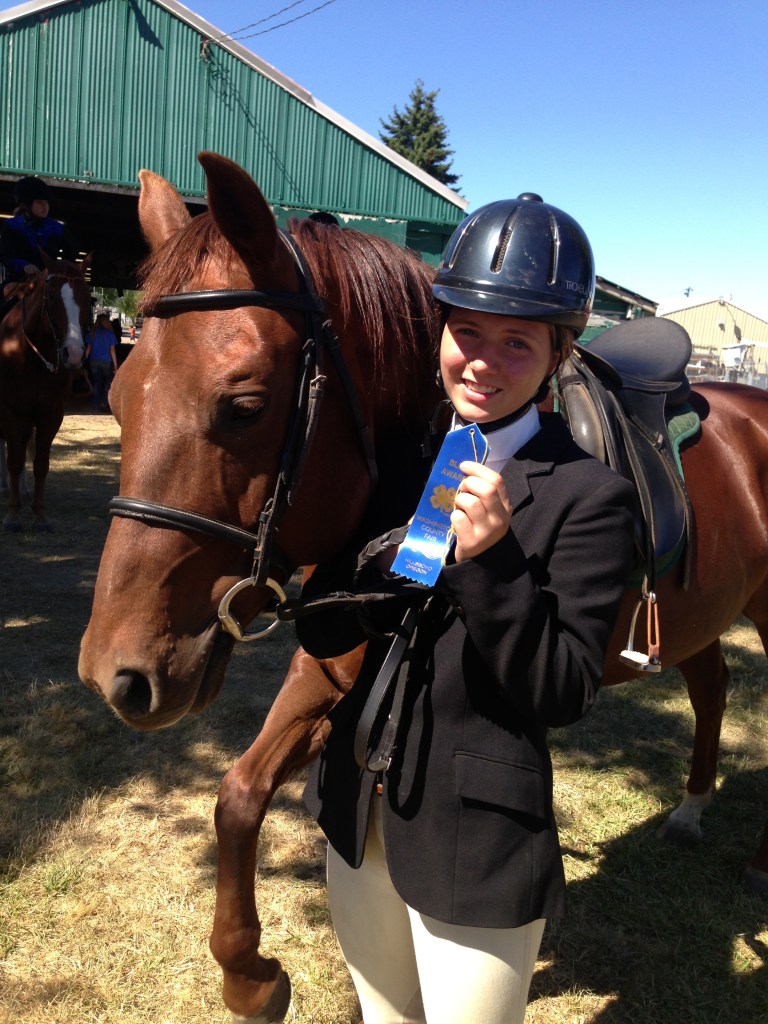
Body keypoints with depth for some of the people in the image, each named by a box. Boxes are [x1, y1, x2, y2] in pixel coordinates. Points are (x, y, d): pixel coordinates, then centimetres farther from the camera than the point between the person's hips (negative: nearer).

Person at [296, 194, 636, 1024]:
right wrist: (386, 561, -21)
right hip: (360, 809, 6)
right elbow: (322, 632, -1)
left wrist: (489, 561, -29)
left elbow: (565, 694, -17)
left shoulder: (588, 496, -16)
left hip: (477, 833, -5)